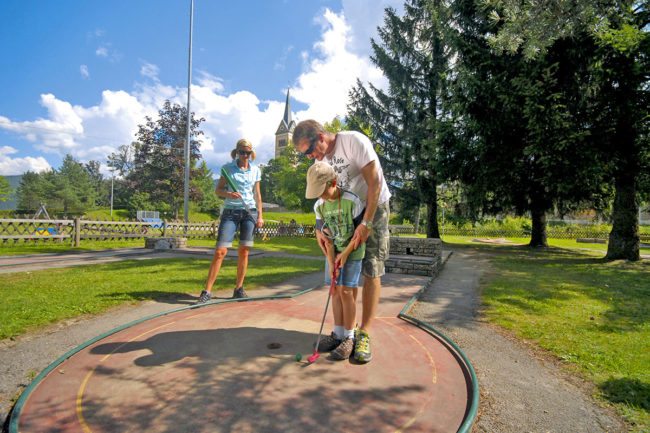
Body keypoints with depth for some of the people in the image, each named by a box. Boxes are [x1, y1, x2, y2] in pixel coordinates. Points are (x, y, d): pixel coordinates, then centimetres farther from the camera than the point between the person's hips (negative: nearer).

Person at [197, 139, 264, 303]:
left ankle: (239, 289, 15)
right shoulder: (228, 168, 2)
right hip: (230, 212, -2)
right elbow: (218, 190, 2)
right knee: (220, 251, -9)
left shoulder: (256, 170, 9)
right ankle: (207, 291, -3)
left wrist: (260, 215, 8)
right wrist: (228, 194, -20)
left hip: (250, 212, 2)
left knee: (244, 251, 3)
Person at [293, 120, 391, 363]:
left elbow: (375, 183, -22)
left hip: (374, 207, -6)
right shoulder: (321, 158, 1)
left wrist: (366, 223, -24)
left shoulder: (354, 141, -20)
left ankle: (363, 335, -1)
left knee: (371, 271, -7)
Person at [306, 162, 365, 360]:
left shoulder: (352, 201, -21)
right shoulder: (319, 206, -6)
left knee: (346, 291, -7)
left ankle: (349, 338, 5)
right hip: (334, 252, 5)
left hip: (353, 251, -5)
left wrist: (346, 253, -15)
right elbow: (327, 237, -4)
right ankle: (338, 333, 17)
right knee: (335, 290, 5)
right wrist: (331, 261, -10)